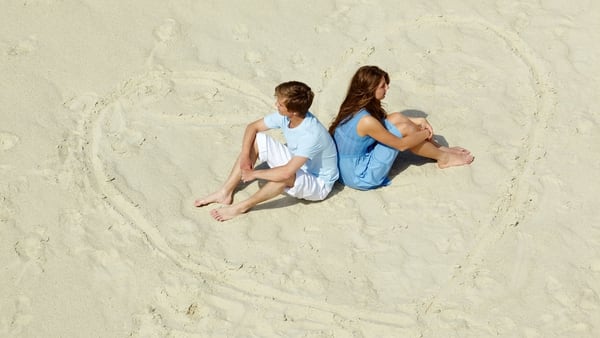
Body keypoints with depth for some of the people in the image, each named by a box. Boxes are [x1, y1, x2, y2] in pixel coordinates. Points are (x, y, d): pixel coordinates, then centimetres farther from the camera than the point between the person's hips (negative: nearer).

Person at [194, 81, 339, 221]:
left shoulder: (311, 134, -37)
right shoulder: (285, 116, -15)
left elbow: (286, 172, -41)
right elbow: (253, 127, -2)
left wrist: (254, 173, -27)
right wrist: (245, 154, -17)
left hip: (318, 184, -8)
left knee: (286, 175, -41)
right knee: (256, 139, -7)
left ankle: (243, 207, -19)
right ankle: (225, 192, -5)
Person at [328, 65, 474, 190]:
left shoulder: (353, 108, -2)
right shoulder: (366, 121, -28)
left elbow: (384, 118, 18)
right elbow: (401, 145, -18)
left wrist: (418, 121, 11)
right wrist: (425, 133, 0)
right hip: (361, 178, -9)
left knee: (397, 118, 4)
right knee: (404, 129, -10)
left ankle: (440, 148, 19)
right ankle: (443, 158, 13)